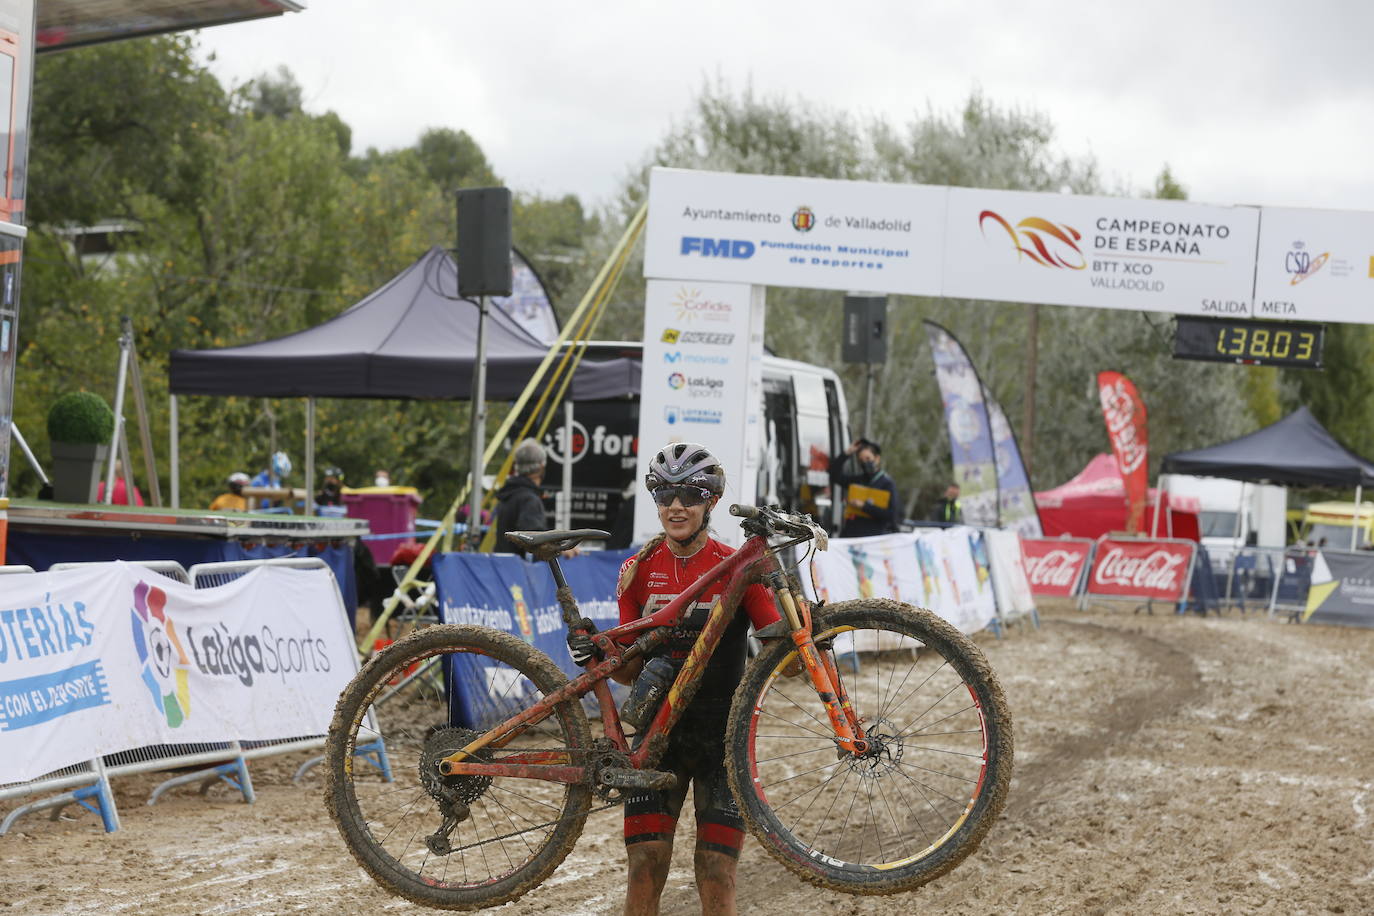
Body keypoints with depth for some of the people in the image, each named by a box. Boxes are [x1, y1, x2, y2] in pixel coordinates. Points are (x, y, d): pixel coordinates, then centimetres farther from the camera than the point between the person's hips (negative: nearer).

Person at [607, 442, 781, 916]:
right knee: (646, 867, -5)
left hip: (722, 733, -2)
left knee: (717, 875, -3)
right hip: (659, 730, 2)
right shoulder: (640, 570, 3)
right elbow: (631, 670, 7)